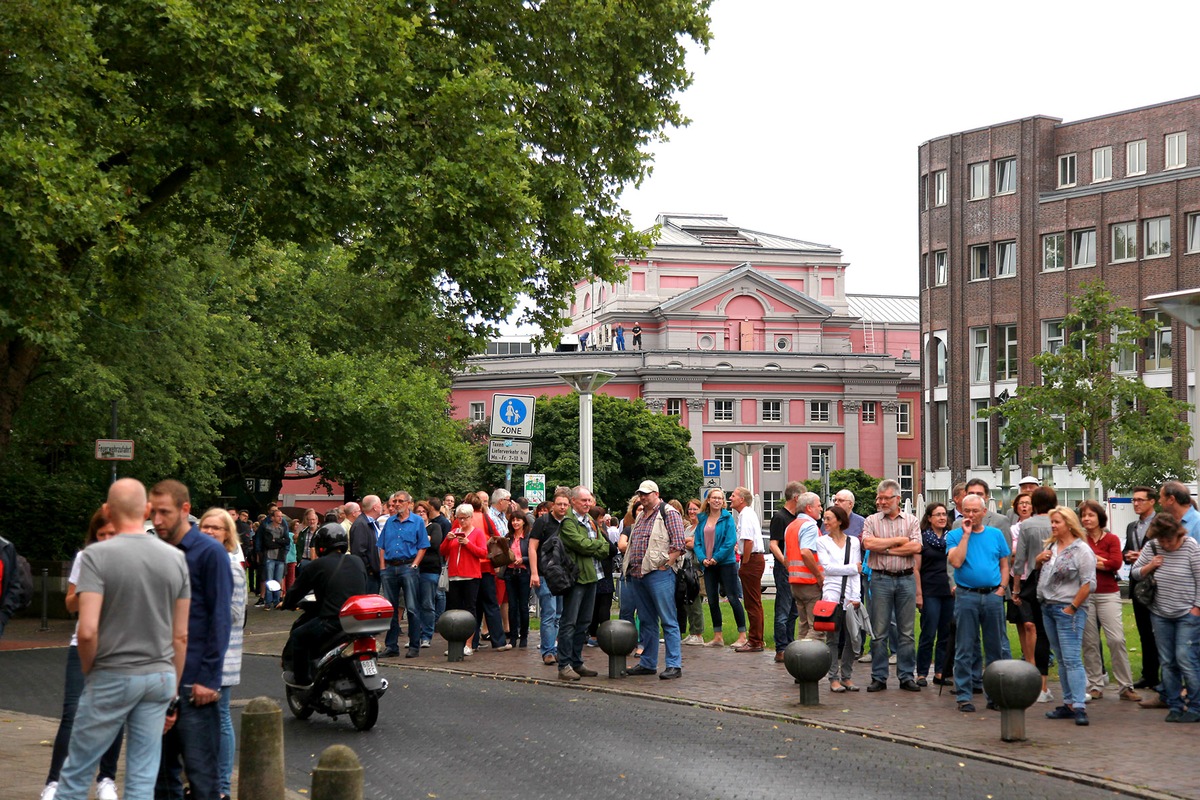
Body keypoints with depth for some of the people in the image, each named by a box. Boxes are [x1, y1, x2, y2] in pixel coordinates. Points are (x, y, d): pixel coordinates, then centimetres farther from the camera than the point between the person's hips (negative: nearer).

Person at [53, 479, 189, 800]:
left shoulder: (97, 555, -12)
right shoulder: (176, 558, 2)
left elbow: (87, 631, -20)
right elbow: (181, 636, 5)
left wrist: (88, 671, -1)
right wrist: (173, 692, 14)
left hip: (112, 677, -4)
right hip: (161, 676, 4)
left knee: (77, 773, 9)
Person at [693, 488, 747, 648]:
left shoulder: (727, 518, -4)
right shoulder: (702, 519, 10)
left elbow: (731, 541, -12)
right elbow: (698, 542, 8)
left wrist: (716, 558, -15)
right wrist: (703, 558, -8)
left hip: (726, 563, -5)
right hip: (708, 565, 5)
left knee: (732, 598, -5)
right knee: (712, 601, 7)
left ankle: (742, 635, -2)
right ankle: (718, 636, 14)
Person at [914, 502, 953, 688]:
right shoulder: (922, 538, -1)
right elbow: (916, 568, -3)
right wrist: (918, 594, -9)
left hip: (949, 591, 5)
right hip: (930, 592, -5)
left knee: (945, 634, 6)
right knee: (928, 634, -5)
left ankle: (940, 673, 13)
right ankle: (922, 674, 3)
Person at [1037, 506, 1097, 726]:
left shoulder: (1081, 550, -11)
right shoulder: (1051, 546, 13)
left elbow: (1089, 584, -16)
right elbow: (1040, 572, 25)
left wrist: (1072, 608, -15)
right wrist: (1039, 560, 4)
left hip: (1068, 610, -8)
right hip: (1048, 608, 8)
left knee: (1072, 660, -12)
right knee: (1061, 660, 11)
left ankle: (1079, 707, -14)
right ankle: (1068, 704, 15)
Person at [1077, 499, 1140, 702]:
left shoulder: (1111, 539, 3)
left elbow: (1116, 563, -11)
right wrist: (1097, 562, -14)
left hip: (1108, 595, -1)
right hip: (1084, 595, 1)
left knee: (1117, 639, -7)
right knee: (1089, 642, 4)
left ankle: (1125, 687, 1)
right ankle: (1095, 686, 13)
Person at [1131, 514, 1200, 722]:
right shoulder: (1152, 546, 3)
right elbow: (1136, 572, 13)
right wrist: (1149, 566, -7)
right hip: (1160, 614, 5)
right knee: (1167, 662, 6)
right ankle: (1174, 706, 14)